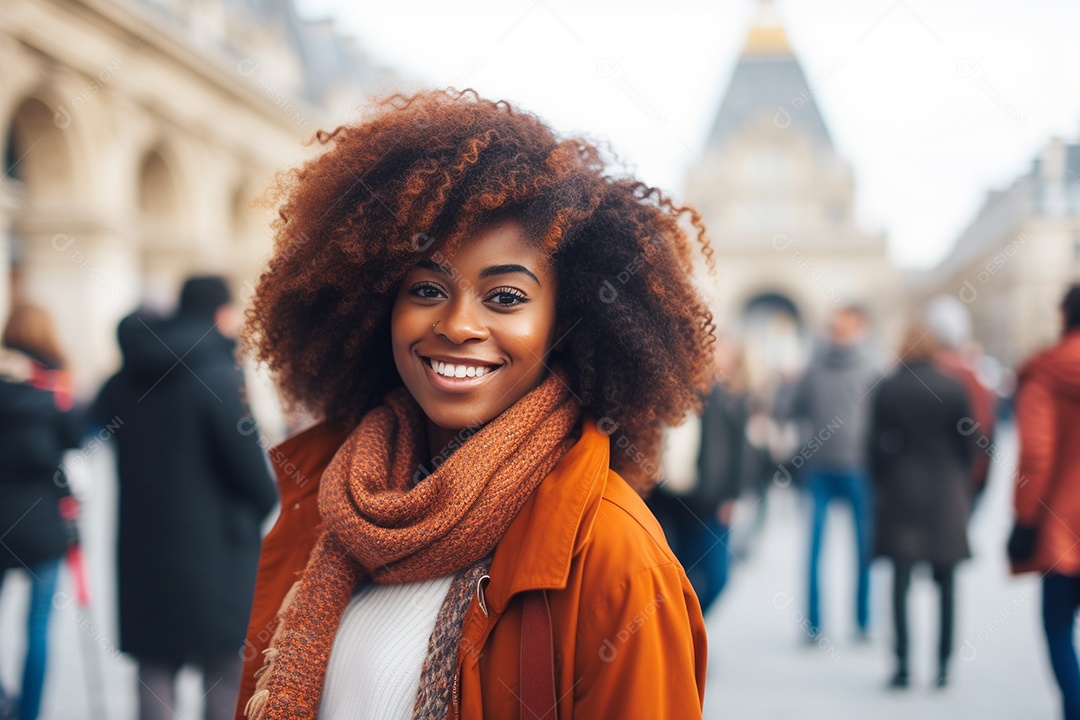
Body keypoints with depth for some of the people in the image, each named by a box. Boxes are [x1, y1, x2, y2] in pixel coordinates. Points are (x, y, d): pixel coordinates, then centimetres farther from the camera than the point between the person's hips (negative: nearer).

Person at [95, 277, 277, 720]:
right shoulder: (219, 378, -13)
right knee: (224, 681, 6)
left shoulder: (125, 381, 6)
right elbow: (248, 462, -13)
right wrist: (269, 502, 6)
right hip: (213, 550, -5)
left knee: (155, 678, 9)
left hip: (142, 550, 5)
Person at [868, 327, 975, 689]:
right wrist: (964, 489, 13)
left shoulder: (887, 388, -2)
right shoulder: (954, 388, -2)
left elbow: (876, 444, -1)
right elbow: (967, 443, 2)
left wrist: (880, 486, 10)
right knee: (946, 582, 8)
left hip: (900, 492, 0)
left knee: (901, 582, 2)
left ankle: (903, 664, -2)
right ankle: (943, 664, 8)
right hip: (946, 493, 0)